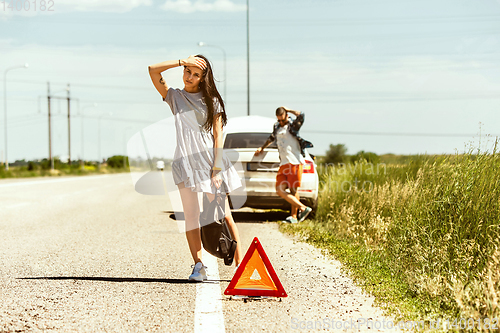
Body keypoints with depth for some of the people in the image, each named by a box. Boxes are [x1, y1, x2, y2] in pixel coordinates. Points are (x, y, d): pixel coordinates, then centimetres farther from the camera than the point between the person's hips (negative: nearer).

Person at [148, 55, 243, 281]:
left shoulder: (211, 100, 10)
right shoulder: (174, 97, 13)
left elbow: (218, 136, 3)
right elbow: (153, 70, 1)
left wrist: (216, 168, -6)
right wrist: (182, 61, -2)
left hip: (210, 158, -1)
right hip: (185, 161, 1)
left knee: (223, 214, -3)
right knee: (191, 216, -5)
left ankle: (240, 263, -2)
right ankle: (198, 266, -1)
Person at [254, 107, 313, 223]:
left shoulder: (293, 126, -2)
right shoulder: (277, 127, 18)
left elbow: (301, 116, -22)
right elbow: (272, 138, 38)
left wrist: (288, 110, -9)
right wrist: (262, 148, 45)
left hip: (294, 162, -6)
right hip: (283, 164, 6)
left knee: (293, 190, -5)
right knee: (280, 190, -7)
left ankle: (294, 216, 4)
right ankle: (303, 208, -5)